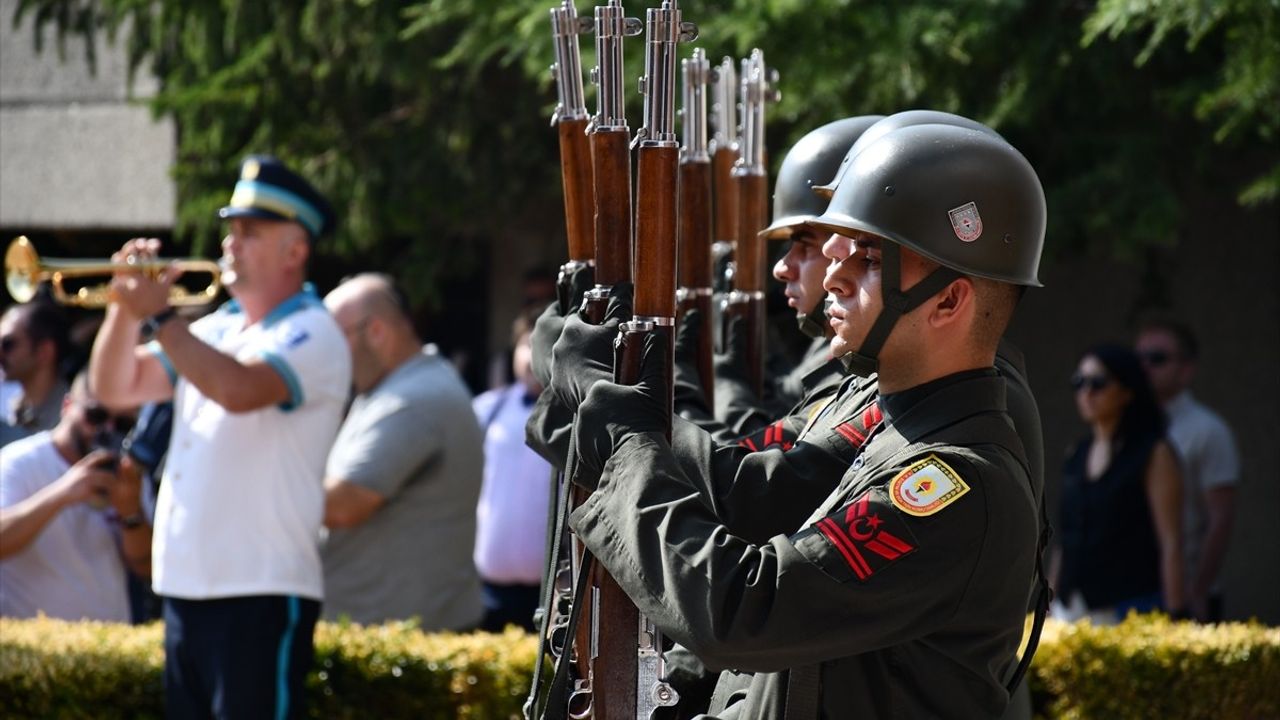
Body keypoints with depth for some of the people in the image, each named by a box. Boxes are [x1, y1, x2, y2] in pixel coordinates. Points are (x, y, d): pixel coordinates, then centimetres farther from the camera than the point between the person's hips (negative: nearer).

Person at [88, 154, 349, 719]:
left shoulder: (311, 334, -7)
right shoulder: (214, 329, 18)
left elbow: (238, 389, -26)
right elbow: (116, 388, 17)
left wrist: (159, 317, -18)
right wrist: (126, 307, 0)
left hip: (261, 593, -8)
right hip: (185, 587, 8)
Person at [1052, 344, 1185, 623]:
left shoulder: (1153, 455, -2)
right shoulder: (1076, 456, 14)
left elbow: (1170, 544, -7)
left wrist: (1173, 614, -13)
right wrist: (1051, 605, 16)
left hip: (1130, 610, -5)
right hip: (1071, 609, 5)